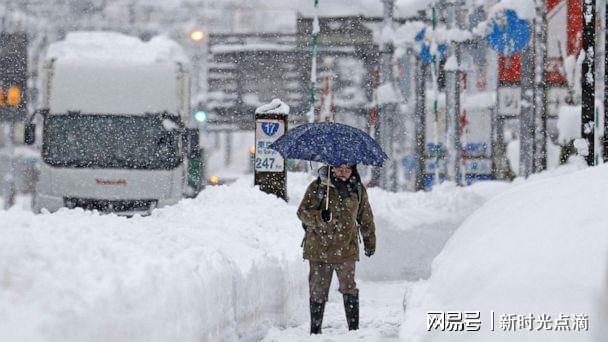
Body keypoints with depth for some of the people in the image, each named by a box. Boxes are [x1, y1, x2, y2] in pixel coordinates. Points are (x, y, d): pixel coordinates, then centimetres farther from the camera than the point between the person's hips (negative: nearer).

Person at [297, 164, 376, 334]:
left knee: (349, 289, -7)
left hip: (346, 249, 1)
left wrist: (370, 243, 24)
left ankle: (354, 328, -3)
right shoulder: (317, 187, 0)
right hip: (319, 248, -1)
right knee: (318, 291, 4)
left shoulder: (358, 190, 8)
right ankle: (315, 330, 13)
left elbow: (366, 218, 19)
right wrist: (320, 217, -24)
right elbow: (302, 212, -5)